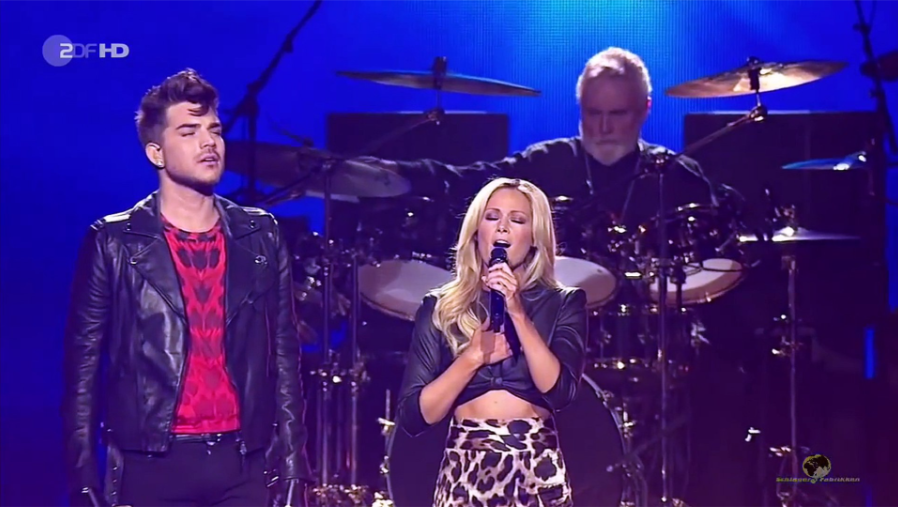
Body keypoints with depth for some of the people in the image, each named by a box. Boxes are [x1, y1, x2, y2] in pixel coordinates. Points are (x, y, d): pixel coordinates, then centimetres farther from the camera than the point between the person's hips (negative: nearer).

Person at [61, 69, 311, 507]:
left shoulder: (261, 237, 8)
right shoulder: (114, 243, 1)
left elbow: (284, 358, 10)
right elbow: (83, 369, 1)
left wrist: (292, 469, 5)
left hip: (244, 463, 2)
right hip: (151, 465, -2)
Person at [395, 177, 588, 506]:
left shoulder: (561, 303, 6)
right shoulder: (441, 307, 5)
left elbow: (560, 391, -10)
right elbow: (412, 415, -1)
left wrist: (518, 314, -16)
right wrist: (474, 356, -10)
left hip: (538, 471, 0)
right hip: (466, 471, 0)